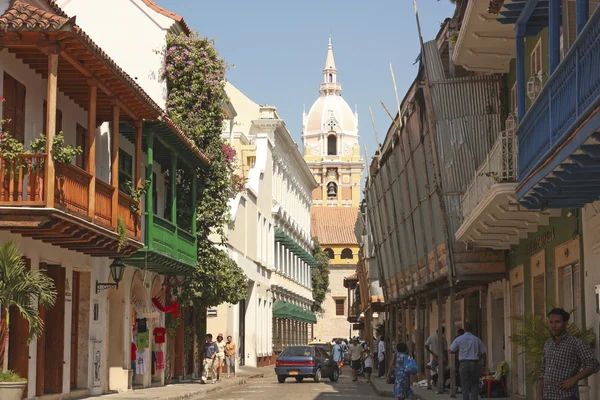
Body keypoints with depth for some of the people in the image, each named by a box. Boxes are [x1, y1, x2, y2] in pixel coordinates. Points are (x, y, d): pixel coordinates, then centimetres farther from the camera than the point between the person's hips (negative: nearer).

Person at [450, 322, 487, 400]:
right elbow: (483, 353, 3)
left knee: (465, 385, 5)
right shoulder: (477, 339, 0)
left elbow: (451, 351, 4)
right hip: (474, 364, 0)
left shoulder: (458, 339, -1)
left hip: (463, 364, 0)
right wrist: (484, 363, 14)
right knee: (474, 385, 9)